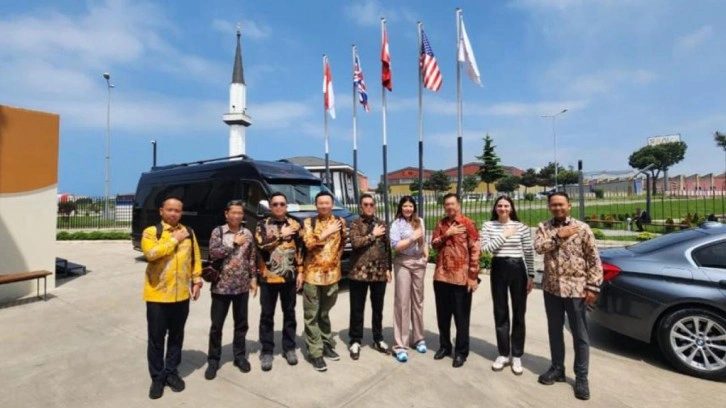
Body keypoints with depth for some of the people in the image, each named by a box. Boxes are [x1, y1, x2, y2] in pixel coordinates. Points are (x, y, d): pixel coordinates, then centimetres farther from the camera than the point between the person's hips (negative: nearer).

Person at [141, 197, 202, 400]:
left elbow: (195, 257, 10)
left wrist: (197, 279, 4)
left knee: (176, 336, 15)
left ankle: (172, 372, 31)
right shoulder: (151, 232, -5)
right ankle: (157, 377, 25)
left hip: (181, 295, 3)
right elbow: (150, 253, -23)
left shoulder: (188, 233, 7)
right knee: (156, 338, 8)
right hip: (157, 295, -3)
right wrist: (174, 239, -17)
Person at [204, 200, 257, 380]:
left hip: (242, 286, 3)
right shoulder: (218, 232, -4)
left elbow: (252, 258, 8)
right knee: (217, 325, 8)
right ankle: (213, 360, 24)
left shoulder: (247, 234, 4)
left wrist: (253, 278, 4)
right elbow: (213, 253, -15)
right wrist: (234, 243, -16)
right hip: (221, 286, -2)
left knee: (241, 323, 13)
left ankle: (240, 356, 29)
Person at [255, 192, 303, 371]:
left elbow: (300, 249, 6)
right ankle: (267, 351, 20)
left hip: (289, 276, 2)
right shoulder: (263, 225, 1)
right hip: (268, 276, -1)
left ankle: (289, 348, 26)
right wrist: (281, 235, -16)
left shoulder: (294, 225, 5)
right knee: (267, 315, 7)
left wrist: (300, 270, 1)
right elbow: (262, 244, -16)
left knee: (289, 313, 12)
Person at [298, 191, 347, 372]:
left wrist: (336, 260, 8)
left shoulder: (340, 222, 6)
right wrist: (327, 232, -15)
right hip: (312, 274, -2)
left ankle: (327, 344, 32)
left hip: (332, 275, 3)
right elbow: (308, 244, -14)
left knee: (324, 313, 18)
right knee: (312, 316, 3)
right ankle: (316, 353, 12)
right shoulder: (309, 222, -1)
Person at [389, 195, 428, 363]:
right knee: (402, 302, -3)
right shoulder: (397, 223, -5)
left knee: (418, 301, 12)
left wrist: (426, 255, 6)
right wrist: (413, 237, -15)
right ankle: (400, 345, 3)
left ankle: (418, 338, 27)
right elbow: (395, 245, -14)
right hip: (403, 264, -5)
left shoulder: (420, 221, 10)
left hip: (419, 263, 5)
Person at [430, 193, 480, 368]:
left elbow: (475, 250, -9)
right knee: (443, 314, 15)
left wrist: (473, 276, -12)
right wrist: (447, 234, -11)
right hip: (441, 276, 5)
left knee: (461, 317, 7)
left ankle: (461, 352, 21)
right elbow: (434, 244, 5)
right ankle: (444, 346, 31)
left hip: (461, 277, -5)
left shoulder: (467, 224, -6)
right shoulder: (441, 224, 10)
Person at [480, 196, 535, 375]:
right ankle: (503, 354, 23)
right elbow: (485, 248, -10)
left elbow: (529, 253, 2)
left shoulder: (521, 227, 0)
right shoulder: (488, 225, 1)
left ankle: (517, 356, 20)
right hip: (498, 269, 1)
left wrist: (531, 275, -1)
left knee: (518, 314, 7)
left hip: (518, 269, 0)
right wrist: (504, 236, -12)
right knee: (500, 313, 9)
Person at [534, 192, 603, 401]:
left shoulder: (582, 228, -4)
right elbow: (538, 247, -14)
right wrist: (559, 236, -17)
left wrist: (592, 287, -9)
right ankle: (557, 369, 30)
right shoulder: (544, 227, 3)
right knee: (554, 331, 14)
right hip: (551, 288, 3)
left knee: (580, 334, 7)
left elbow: (594, 259, -5)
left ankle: (581, 377, 20)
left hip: (575, 288, -3)